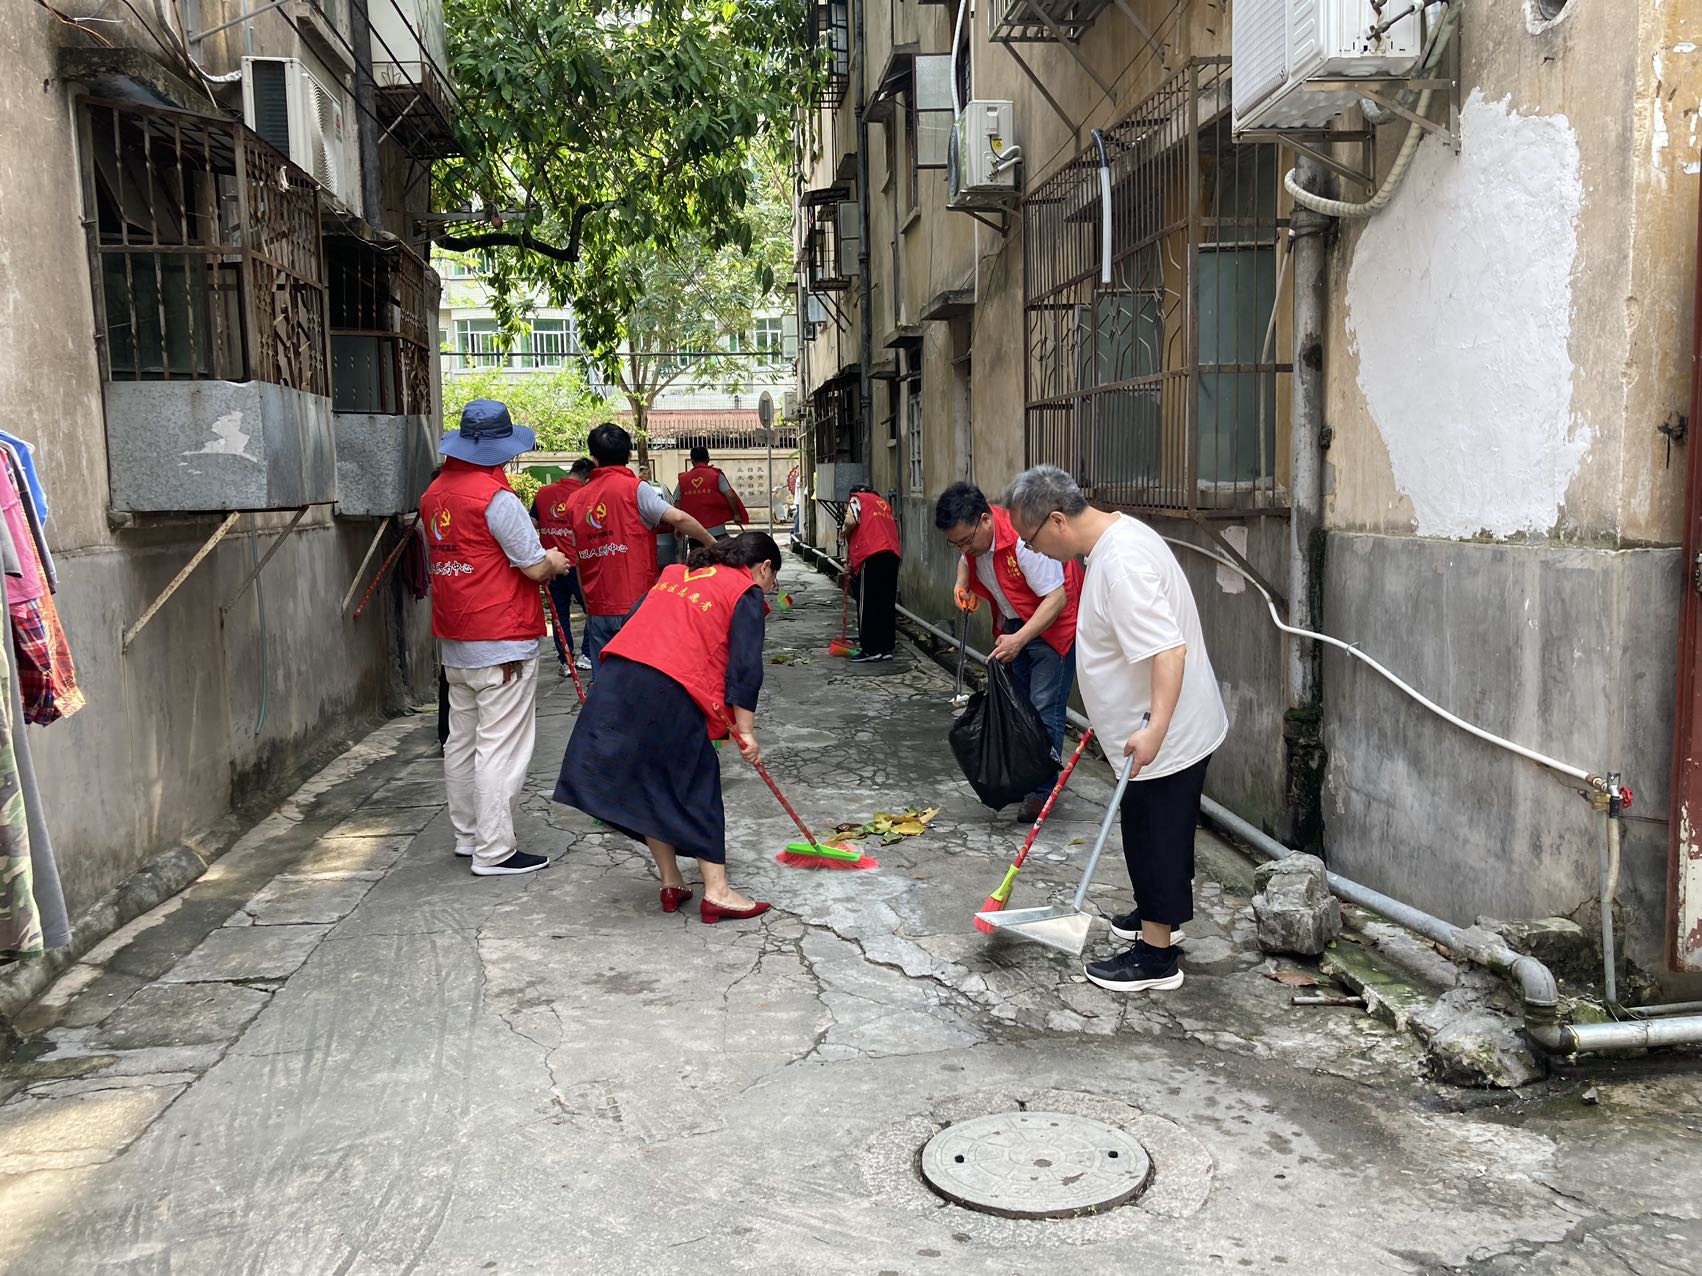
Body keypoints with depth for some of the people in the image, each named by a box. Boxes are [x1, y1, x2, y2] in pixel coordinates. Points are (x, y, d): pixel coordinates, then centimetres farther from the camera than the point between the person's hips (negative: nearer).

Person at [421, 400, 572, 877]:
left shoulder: (434, 494, 8)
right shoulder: (497, 497, -17)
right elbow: (536, 569, -14)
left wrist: (540, 559, 16)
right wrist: (556, 562, 8)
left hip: (454, 641, 8)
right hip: (502, 641, -8)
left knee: (461, 739, 15)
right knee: (500, 745, -4)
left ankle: (468, 836, 27)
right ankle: (494, 851, -1)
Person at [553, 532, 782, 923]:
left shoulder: (676, 573, 25)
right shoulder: (747, 595, 6)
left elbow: (637, 621, 22)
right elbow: (744, 667, -3)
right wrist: (745, 731, -1)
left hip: (617, 677, 6)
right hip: (672, 690, -6)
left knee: (649, 784, 14)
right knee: (697, 787, 6)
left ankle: (671, 883, 23)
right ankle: (716, 892, 8)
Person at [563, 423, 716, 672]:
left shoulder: (575, 499, 10)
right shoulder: (634, 488, -5)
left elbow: (578, 560, 15)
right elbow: (678, 518, -18)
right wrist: (713, 544, -6)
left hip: (597, 610, 5)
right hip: (636, 605, -4)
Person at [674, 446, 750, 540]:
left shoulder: (683, 480, 6)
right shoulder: (716, 475, -1)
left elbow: (677, 504, 7)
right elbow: (730, 496, -11)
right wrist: (737, 515, 3)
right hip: (716, 531, -3)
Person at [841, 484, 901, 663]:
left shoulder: (857, 498, 9)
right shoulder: (883, 502, 29)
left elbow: (851, 522, -10)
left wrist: (847, 538, 13)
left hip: (871, 555, -7)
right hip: (893, 553, 7)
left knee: (868, 604, -3)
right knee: (887, 603, 9)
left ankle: (871, 650, -5)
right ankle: (887, 647, 11)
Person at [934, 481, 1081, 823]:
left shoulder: (1023, 540, -33)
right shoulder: (973, 537, -7)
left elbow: (1057, 598, -33)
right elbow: (967, 559, 19)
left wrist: (1019, 639, -39)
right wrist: (962, 585, -2)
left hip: (1054, 624, -8)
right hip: (1014, 625, 8)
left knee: (1045, 708, -11)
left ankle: (1042, 791, -4)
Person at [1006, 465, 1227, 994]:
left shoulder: (1121, 564, -28)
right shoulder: (1116, 532, 6)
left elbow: (1169, 650, -34)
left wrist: (1154, 729, -41)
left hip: (1167, 736, -10)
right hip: (1165, 728, 10)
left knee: (1155, 835, 2)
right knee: (1151, 831, 24)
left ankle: (1156, 955, 15)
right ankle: (1155, 914, 42)